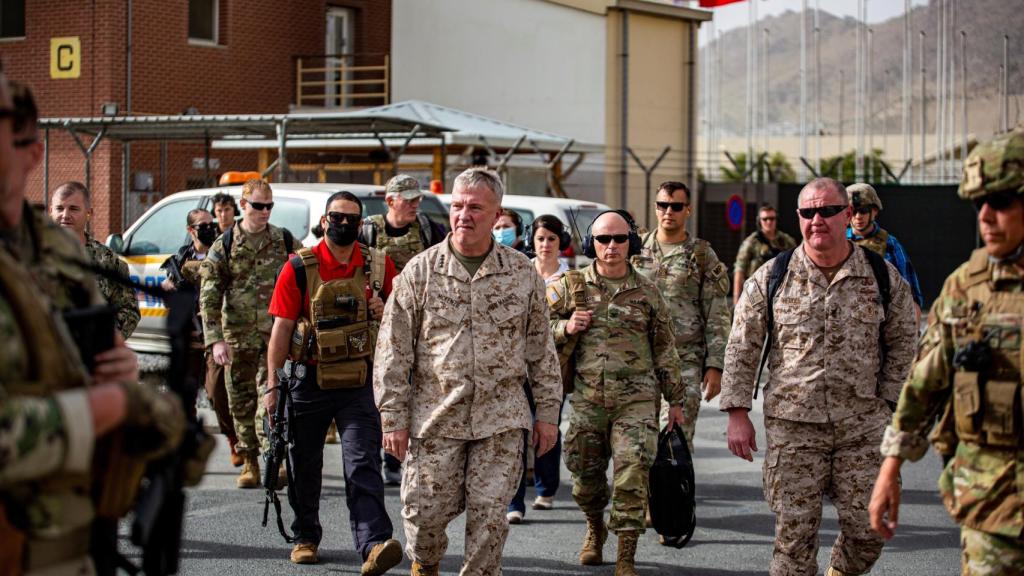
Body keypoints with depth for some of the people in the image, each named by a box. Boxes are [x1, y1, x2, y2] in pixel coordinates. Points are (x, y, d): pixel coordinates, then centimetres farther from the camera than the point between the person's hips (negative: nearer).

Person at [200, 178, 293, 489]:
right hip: (238, 337, 1)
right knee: (241, 402, 7)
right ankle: (250, 463, 17)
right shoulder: (224, 245, 4)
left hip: (275, 334, -1)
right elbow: (209, 297, -1)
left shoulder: (285, 240, 7)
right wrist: (216, 340, -9)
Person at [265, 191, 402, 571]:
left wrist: (384, 311, -10)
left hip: (359, 382, 0)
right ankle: (306, 537, 29)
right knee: (304, 467, 11)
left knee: (363, 465, -11)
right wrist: (273, 385, -8)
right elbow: (281, 328, -4)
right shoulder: (299, 268, -4)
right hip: (308, 380, 0)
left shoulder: (379, 266, 2)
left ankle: (373, 546, -20)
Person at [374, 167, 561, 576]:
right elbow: (393, 351, 1)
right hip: (435, 417, 0)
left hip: (501, 418, 1)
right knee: (426, 510, 3)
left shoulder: (522, 273, 4)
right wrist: (393, 418, -3)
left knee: (489, 515, -1)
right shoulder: (420, 272, 0)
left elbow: (541, 348, 10)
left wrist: (547, 413, 7)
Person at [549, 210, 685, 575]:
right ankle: (595, 529, 42)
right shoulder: (571, 287, 5)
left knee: (632, 476, -12)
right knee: (586, 476, 11)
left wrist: (675, 400, 14)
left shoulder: (647, 292, 6)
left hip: (636, 400, -1)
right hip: (587, 399, 1)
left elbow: (665, 350, 12)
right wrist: (565, 328, -10)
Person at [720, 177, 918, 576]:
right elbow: (742, 348, 3)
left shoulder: (884, 277, 2)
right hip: (792, 424, -1)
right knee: (794, 531, 1)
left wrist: (887, 404, 3)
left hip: (863, 425, 1)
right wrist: (737, 415, -1)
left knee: (868, 527, 4)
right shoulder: (771, 278, 0)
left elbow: (902, 344, 11)